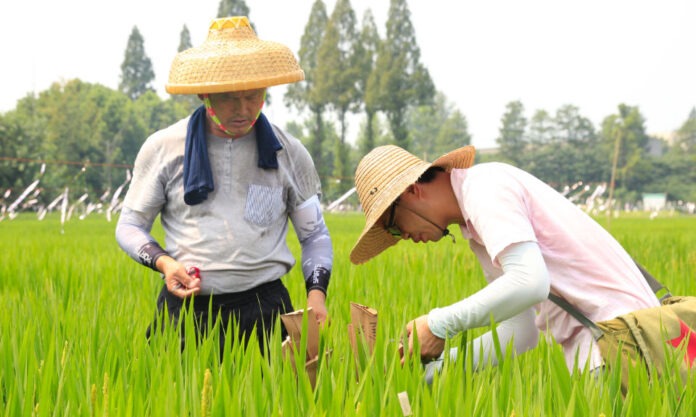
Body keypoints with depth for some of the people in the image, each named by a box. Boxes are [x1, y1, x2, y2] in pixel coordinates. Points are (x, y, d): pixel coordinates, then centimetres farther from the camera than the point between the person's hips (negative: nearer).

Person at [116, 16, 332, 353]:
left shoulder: (289, 154, 7)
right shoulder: (163, 148, 3)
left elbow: (315, 235, 16)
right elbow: (129, 226, 12)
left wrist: (316, 292, -2)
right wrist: (163, 262, -8)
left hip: (263, 308, 1)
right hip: (184, 305, 0)